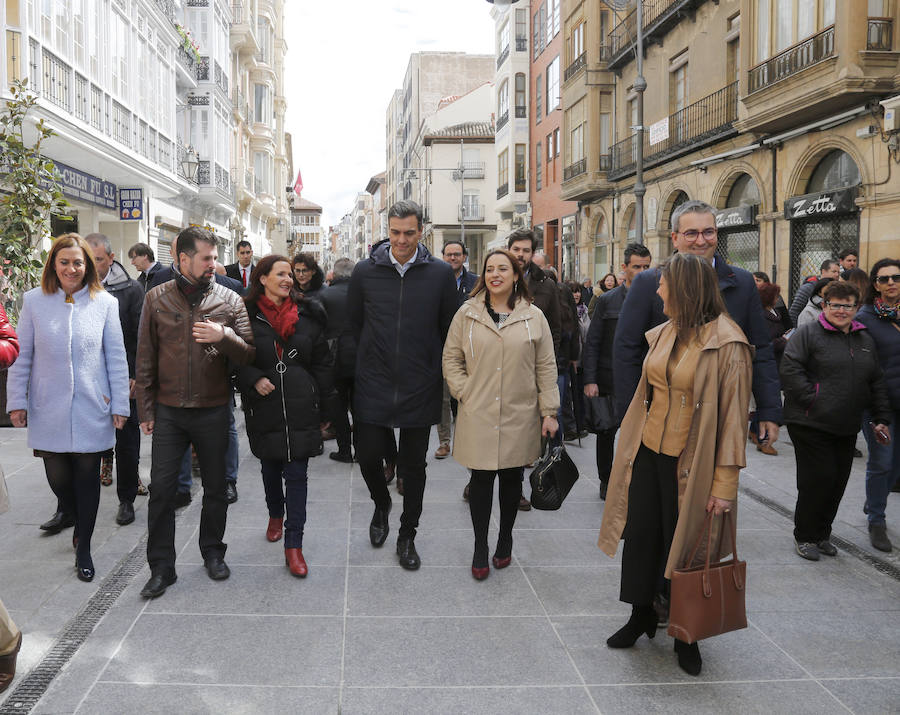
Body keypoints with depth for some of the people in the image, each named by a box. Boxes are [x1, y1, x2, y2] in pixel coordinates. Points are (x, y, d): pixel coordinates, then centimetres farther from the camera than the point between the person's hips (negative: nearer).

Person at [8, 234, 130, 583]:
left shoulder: (105, 302, -1)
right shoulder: (35, 300, 1)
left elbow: (116, 357, 1)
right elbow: (22, 355, 5)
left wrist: (120, 405, 0)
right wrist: (17, 401, 2)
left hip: (92, 410, -1)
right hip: (49, 410, 1)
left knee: (88, 476, 6)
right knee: (58, 478, 5)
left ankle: (83, 548, 22)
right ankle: (74, 514, 39)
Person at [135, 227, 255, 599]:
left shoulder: (229, 300, -1)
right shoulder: (157, 298, 1)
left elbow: (249, 355, -2)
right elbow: (145, 358, 4)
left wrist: (224, 337, -22)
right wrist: (145, 409, 3)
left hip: (213, 410, 0)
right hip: (168, 411, 0)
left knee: (215, 487, 11)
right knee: (161, 488, 1)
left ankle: (213, 551, 31)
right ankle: (161, 567, 15)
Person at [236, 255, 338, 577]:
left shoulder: (307, 314, 3)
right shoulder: (247, 314, -2)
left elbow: (322, 362, 6)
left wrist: (326, 403, 4)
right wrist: (254, 379, -15)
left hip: (300, 407, 0)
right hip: (264, 408, 0)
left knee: (297, 474, -2)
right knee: (270, 467, 18)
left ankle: (293, 545, 5)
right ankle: (276, 515, 46)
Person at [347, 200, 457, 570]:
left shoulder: (440, 273, -2)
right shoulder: (365, 271, 0)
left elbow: (449, 331, 5)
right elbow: (353, 325, 9)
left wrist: (435, 371, 6)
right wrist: (368, 363, 10)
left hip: (420, 390, 0)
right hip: (372, 387, 1)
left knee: (414, 466, 9)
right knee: (368, 456, 2)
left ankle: (407, 536, 26)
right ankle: (381, 504, 35)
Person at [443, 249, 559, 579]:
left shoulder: (534, 317, 3)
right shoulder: (467, 313, 2)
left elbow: (546, 368, 4)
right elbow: (451, 358, 7)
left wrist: (549, 412, 0)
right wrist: (464, 392, -4)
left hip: (519, 416, 1)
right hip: (478, 416, -1)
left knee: (512, 478, 11)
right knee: (481, 480, 1)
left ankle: (505, 538, 30)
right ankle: (480, 546, 16)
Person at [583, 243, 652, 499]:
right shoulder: (607, 300, 0)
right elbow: (592, 343, -1)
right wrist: (590, 380, -9)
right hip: (610, 379, 0)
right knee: (607, 432, 11)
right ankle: (606, 481, 27)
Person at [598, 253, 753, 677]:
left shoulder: (726, 345, -15)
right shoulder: (664, 334, 6)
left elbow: (733, 418, -14)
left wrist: (724, 484, -15)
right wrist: (629, 447, 12)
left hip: (689, 466, -6)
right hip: (649, 453, 6)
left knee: (683, 546, 6)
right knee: (640, 535, 10)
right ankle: (641, 617, 30)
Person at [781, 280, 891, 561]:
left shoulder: (865, 339, 15)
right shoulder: (808, 333, -5)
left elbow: (876, 382, 19)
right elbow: (790, 369, -14)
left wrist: (881, 419, 13)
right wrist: (811, 399, -18)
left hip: (846, 428, 6)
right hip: (811, 425, -6)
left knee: (839, 481, 9)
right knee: (818, 479, -5)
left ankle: (822, 534, 25)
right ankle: (804, 536, 11)